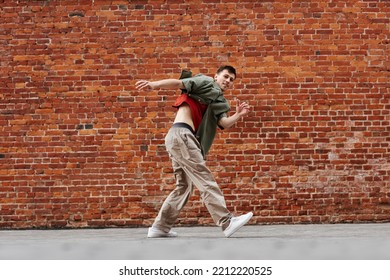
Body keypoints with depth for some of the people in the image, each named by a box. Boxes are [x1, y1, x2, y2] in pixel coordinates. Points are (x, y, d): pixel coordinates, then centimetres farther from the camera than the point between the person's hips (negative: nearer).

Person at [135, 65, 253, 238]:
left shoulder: (219, 102, 23)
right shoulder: (205, 82, 5)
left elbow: (224, 123, 5)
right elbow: (178, 83, -9)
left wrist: (238, 115, -14)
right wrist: (153, 85, -24)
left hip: (183, 140, 9)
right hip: (181, 134, -9)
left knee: (184, 186, 12)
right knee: (205, 180, -14)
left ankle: (160, 228, 15)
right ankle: (227, 223, -20)